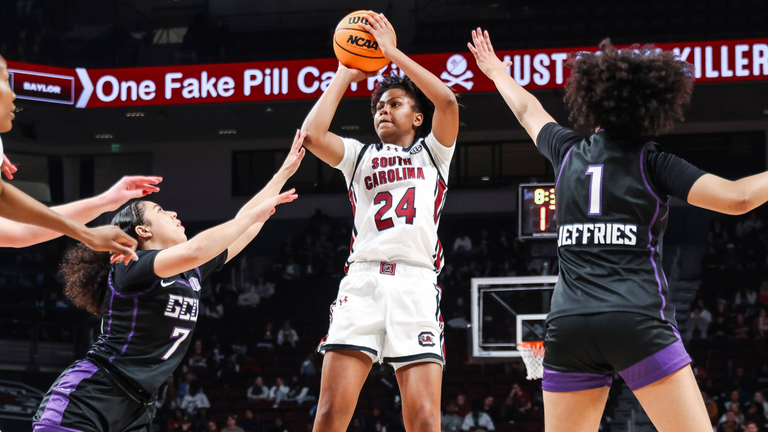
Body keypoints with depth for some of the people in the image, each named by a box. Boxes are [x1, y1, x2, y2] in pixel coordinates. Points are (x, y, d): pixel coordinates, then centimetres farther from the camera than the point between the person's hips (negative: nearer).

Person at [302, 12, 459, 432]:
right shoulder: (360, 155, 24)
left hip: (416, 283, -1)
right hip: (361, 281, 1)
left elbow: (447, 101, -1)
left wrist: (392, 51, 5)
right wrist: (344, 75, 14)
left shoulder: (432, 151, 20)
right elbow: (311, 135, 4)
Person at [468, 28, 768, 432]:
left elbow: (527, 110, 35)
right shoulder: (651, 162, 1)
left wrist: (496, 71, 54)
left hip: (567, 326, 4)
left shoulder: (569, 153, 14)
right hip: (638, 323, -4)